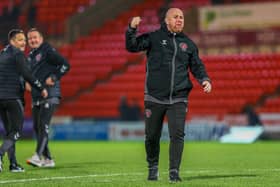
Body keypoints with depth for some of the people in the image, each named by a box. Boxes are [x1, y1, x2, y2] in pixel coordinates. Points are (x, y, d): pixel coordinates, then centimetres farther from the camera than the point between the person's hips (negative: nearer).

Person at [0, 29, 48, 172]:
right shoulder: (17, 54, -6)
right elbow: (27, 75, -15)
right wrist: (41, 89, -8)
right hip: (13, 97, -8)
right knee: (16, 131, -4)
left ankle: (13, 164, 7)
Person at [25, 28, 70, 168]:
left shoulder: (48, 51, -5)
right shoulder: (30, 56, 18)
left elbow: (65, 65, -11)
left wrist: (53, 78, -15)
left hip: (50, 95, -8)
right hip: (36, 97, 8)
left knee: (43, 125, -16)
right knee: (36, 127, 6)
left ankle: (38, 156, -21)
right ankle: (48, 159, 12)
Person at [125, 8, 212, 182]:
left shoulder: (188, 44, 11)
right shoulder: (154, 37, 2)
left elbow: (197, 66, 17)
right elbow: (132, 46, -7)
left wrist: (204, 79, -1)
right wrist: (132, 29, -23)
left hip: (178, 99, 1)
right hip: (154, 98, -1)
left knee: (177, 134, -11)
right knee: (152, 136, 7)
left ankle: (174, 171, -5)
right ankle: (153, 167, 28)